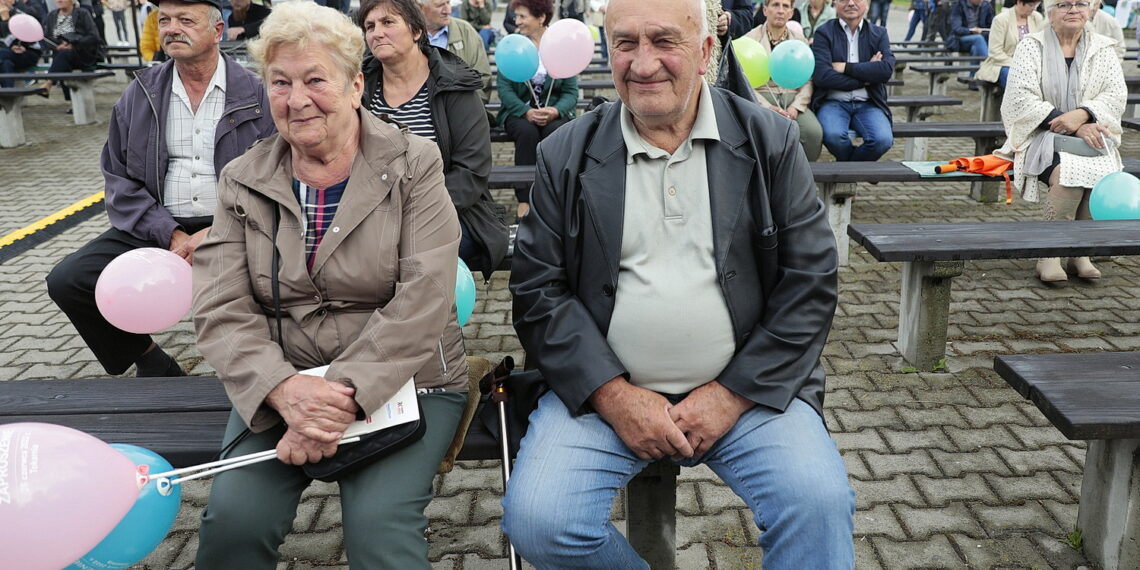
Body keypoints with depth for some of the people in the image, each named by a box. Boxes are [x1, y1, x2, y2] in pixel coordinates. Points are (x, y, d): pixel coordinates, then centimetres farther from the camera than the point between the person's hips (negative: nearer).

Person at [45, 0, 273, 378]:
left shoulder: (254, 94, 0)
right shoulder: (139, 95, 9)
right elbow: (119, 179, 7)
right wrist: (171, 235, -9)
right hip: (155, 228, 4)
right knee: (66, 281, -13)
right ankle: (150, 362, 10)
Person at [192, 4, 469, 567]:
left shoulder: (413, 165, -4)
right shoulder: (243, 182, 6)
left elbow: (422, 303, -14)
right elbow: (221, 311, -3)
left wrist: (342, 397, -23)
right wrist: (285, 390, -22)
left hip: (405, 382, -2)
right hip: (278, 386, 3)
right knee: (233, 519, -19)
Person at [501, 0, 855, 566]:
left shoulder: (770, 141, 2)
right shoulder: (566, 154, 4)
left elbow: (810, 282, -1)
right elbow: (537, 290, 0)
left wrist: (733, 394, -10)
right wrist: (615, 396, -11)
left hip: (746, 388, 0)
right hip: (603, 390, 1)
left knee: (820, 504, -25)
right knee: (536, 520, -18)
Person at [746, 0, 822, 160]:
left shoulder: (800, 40, 16)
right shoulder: (750, 39, 6)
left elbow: (807, 80, 10)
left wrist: (796, 107, -9)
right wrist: (767, 107, -14)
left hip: (793, 100, 3)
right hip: (761, 100, -3)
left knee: (814, 132, -26)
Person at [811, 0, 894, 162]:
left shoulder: (879, 34, 13)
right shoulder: (824, 33, 4)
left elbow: (887, 69, -6)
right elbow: (820, 76, -11)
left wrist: (845, 67, -11)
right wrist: (864, 79, -6)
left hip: (868, 104, 2)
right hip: (833, 102, -2)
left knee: (883, 139, -27)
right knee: (833, 135, -34)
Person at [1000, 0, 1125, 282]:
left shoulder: (1102, 49, 12)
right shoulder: (1031, 47, 2)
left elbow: (1116, 94, 3)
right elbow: (1022, 99, -10)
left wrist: (1082, 114, -19)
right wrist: (1074, 128, -17)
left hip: (1091, 132, 3)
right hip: (1040, 134, -3)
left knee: (1102, 172, -28)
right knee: (1067, 172, -32)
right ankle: (1049, 256, -22)